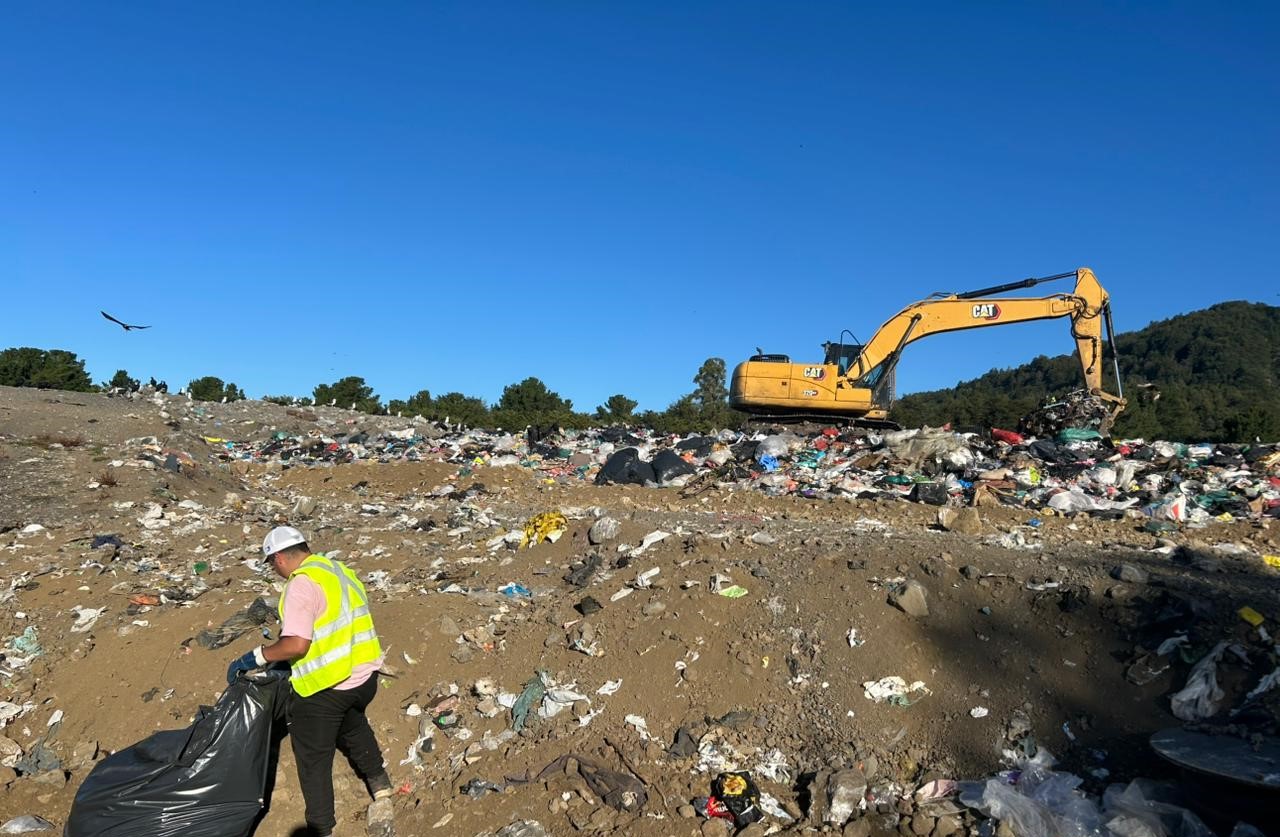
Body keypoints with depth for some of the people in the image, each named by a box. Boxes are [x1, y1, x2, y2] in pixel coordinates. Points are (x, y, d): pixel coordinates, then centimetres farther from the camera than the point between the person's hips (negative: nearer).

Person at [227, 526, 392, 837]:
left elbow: (296, 645, -25)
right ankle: (378, 778, 48)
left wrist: (253, 658, -12)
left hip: (325, 686, -8)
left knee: (313, 761, 10)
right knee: (352, 721, 36)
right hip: (365, 674, 9)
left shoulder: (302, 584, -18)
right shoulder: (339, 570, 8)